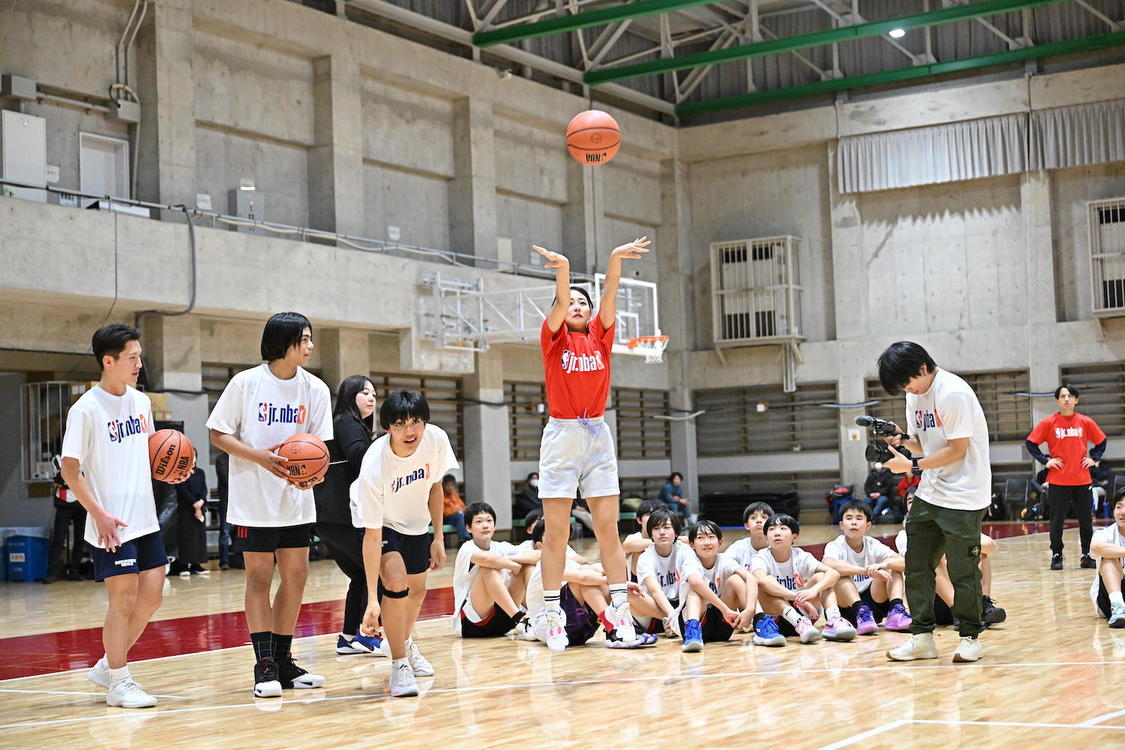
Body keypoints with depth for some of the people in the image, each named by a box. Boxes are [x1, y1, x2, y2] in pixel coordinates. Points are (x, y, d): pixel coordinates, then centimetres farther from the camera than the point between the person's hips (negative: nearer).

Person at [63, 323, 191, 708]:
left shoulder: (141, 402, 10)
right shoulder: (86, 410, -12)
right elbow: (70, 470, -12)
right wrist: (99, 513, -20)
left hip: (146, 520, 8)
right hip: (112, 525, -7)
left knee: (151, 596, 9)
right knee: (124, 600, -3)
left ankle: (108, 666, 25)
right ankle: (119, 683, 12)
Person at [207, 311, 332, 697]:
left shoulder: (315, 389, 1)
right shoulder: (246, 383, -8)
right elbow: (218, 434, -4)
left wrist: (310, 473, -18)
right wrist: (260, 456, -19)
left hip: (297, 501, 4)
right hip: (254, 498, -4)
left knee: (295, 576, 5)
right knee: (259, 577, -1)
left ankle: (283, 661, 17)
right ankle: (264, 665, 4)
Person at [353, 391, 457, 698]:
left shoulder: (436, 439, -27)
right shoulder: (374, 467, -39)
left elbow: (434, 487, -5)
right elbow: (372, 535, -35)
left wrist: (438, 538, -1)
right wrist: (372, 599, -37)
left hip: (417, 521, 5)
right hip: (380, 522, -5)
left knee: (417, 591, 17)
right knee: (396, 582, -26)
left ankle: (403, 642, 48)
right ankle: (399, 664, -9)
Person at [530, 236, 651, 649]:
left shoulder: (600, 335, 10)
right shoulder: (554, 337, 3)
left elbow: (609, 294, -5)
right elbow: (560, 302, -16)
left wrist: (616, 259, -20)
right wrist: (562, 268, -33)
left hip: (597, 435, 3)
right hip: (561, 434, -3)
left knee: (608, 529, 2)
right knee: (555, 533, -2)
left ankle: (620, 612, 3)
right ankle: (553, 615, 2)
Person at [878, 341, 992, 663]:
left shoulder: (954, 393, -17)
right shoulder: (915, 395, 9)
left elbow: (957, 450, -17)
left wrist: (912, 465, -19)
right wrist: (903, 438, -5)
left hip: (962, 497, -8)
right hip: (929, 494, 8)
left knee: (963, 571, -2)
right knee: (916, 566, 5)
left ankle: (970, 637, 13)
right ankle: (922, 636, 13)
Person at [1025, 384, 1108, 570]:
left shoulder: (1085, 422, 3)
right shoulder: (1048, 422, -2)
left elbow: (1101, 441, 17)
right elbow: (1030, 443, 3)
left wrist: (1094, 458, 4)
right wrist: (1045, 460, -4)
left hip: (1082, 479, 2)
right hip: (1058, 480, -2)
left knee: (1086, 519, 6)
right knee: (1057, 520, 1)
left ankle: (1087, 555, 16)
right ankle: (1056, 555, 11)